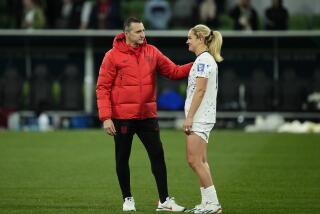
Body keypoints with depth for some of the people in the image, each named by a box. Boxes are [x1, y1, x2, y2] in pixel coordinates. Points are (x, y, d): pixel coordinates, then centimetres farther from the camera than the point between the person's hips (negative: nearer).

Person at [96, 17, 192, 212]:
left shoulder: (151, 52, 5)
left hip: (148, 115, 3)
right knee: (123, 158, 6)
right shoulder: (113, 56, -7)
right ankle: (128, 198, 20)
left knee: (158, 155, 1)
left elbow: (174, 71, 5)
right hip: (123, 117, -3)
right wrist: (105, 117, -15)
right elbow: (103, 88, -8)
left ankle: (165, 200, 7)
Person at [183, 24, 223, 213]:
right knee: (200, 161, 10)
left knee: (194, 160, -10)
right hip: (203, 118, 10)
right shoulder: (207, 59, 18)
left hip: (199, 118, -10)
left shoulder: (203, 59, -13)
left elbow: (200, 90, -19)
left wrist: (189, 117, -20)